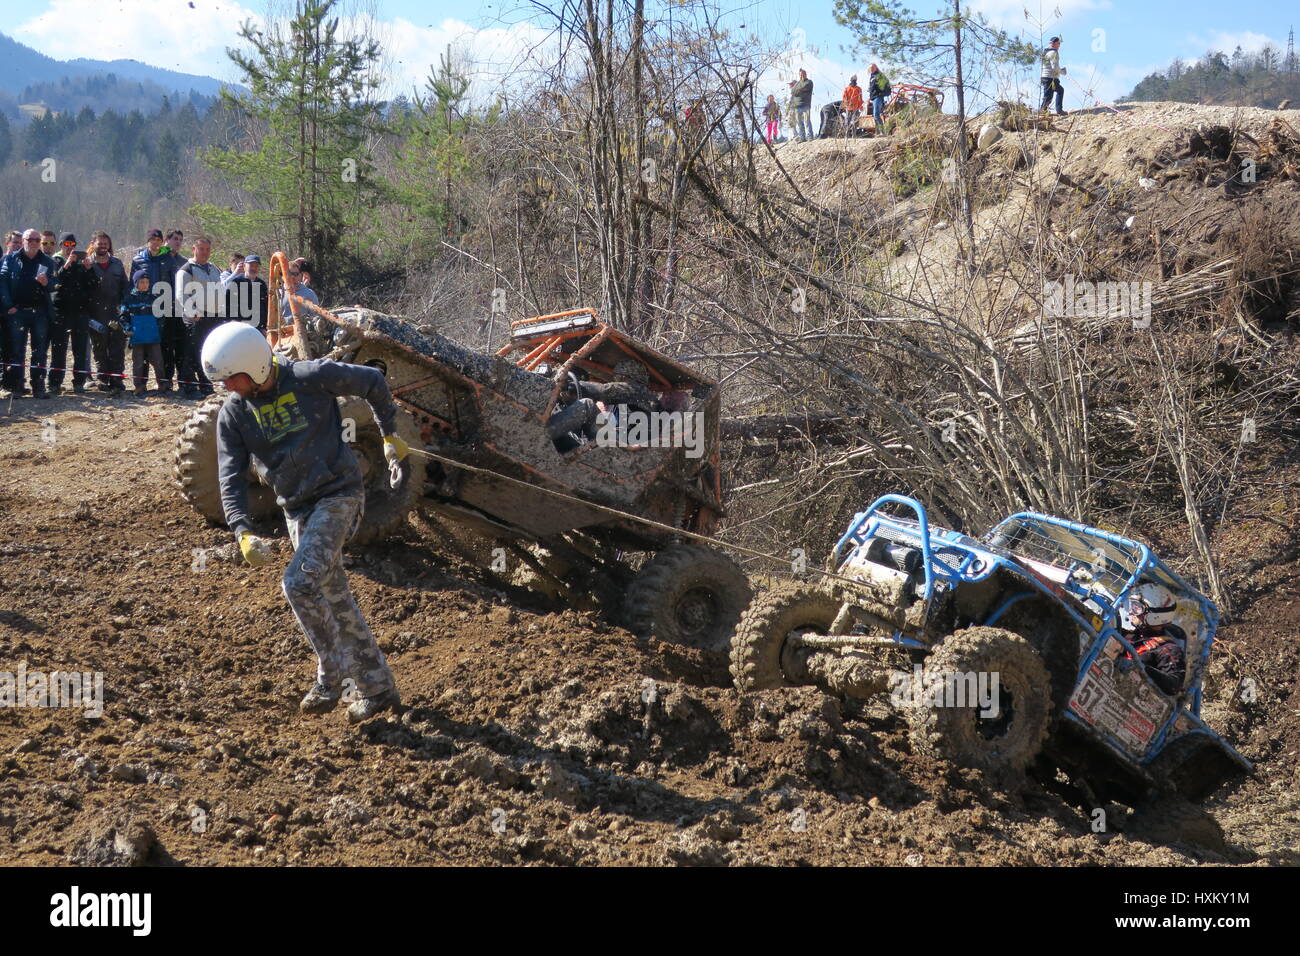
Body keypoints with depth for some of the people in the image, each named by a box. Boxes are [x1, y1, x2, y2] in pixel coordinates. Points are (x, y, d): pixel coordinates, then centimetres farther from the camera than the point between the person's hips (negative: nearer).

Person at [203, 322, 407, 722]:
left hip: (338, 495, -6)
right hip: (297, 509, 6)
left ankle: (332, 675, -5)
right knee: (335, 598, 10)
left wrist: (390, 436, 7)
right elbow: (231, 476, -8)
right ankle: (377, 687, 21)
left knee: (300, 582, -21)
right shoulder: (233, 413, -2)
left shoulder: (312, 378, -15)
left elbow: (373, 382, -1)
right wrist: (242, 531, -22)